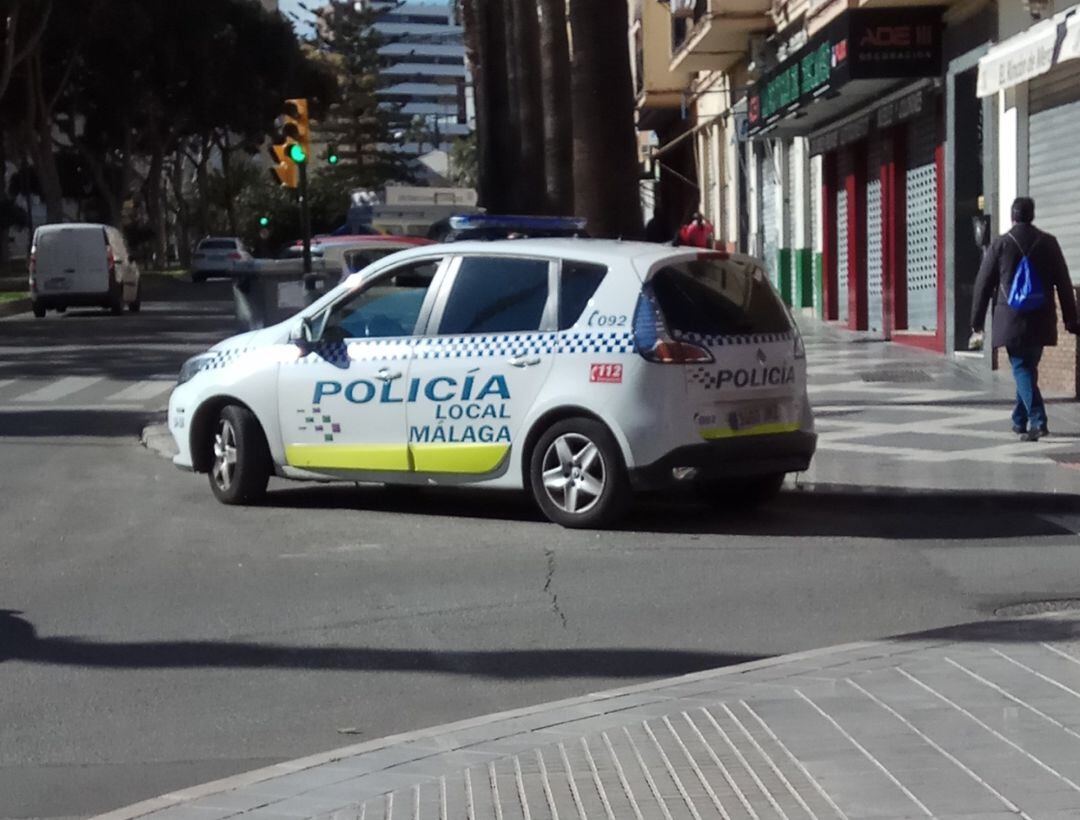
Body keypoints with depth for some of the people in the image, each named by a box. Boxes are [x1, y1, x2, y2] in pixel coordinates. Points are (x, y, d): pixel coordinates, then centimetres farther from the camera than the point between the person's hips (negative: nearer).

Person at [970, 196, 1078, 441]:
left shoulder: (1001, 244, -3)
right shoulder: (1048, 243, 3)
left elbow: (983, 284, 0)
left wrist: (977, 323, 7)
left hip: (1011, 320, -3)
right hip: (1041, 320, 3)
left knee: (1022, 369, -3)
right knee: (1028, 368, 16)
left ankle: (1038, 421, -19)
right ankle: (1020, 420, 27)